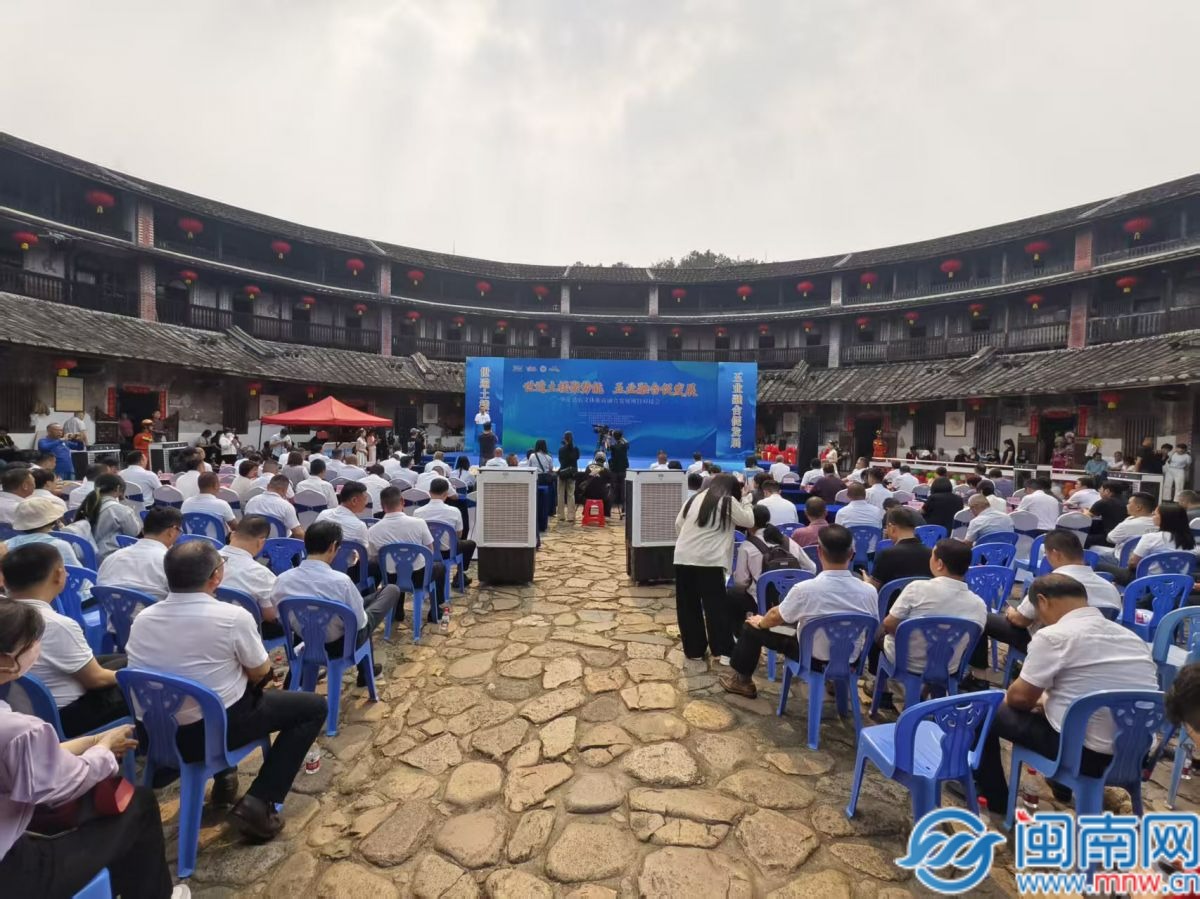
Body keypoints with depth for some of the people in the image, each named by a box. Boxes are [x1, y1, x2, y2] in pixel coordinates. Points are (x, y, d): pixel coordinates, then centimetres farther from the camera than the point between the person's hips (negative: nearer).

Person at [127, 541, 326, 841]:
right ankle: (257, 803, 0)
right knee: (314, 707, 8)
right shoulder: (233, 617, -21)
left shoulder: (141, 619, -5)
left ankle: (223, 775, 30)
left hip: (156, 731, 6)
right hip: (216, 730, -6)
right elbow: (261, 673, -8)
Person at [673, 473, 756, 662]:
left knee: (688, 606, 12)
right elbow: (749, 521, 10)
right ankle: (723, 651, 10)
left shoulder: (694, 498, 13)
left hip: (683, 558, 5)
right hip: (708, 561, -4)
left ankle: (693, 650, 21)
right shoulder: (728, 502, -1)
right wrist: (742, 503, 25)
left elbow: (678, 525, 18)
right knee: (715, 606, 5)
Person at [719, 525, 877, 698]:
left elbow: (776, 617, -10)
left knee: (752, 626, 14)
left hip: (815, 658, -5)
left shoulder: (805, 589, -29)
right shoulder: (869, 591, -19)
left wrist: (760, 622, 13)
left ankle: (742, 680, 31)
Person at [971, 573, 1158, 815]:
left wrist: (1013, 698, 15)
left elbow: (1020, 697, -10)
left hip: (1087, 753, -7)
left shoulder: (1052, 635, -16)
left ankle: (996, 801, 29)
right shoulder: (1130, 635, 7)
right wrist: (1045, 699, 27)